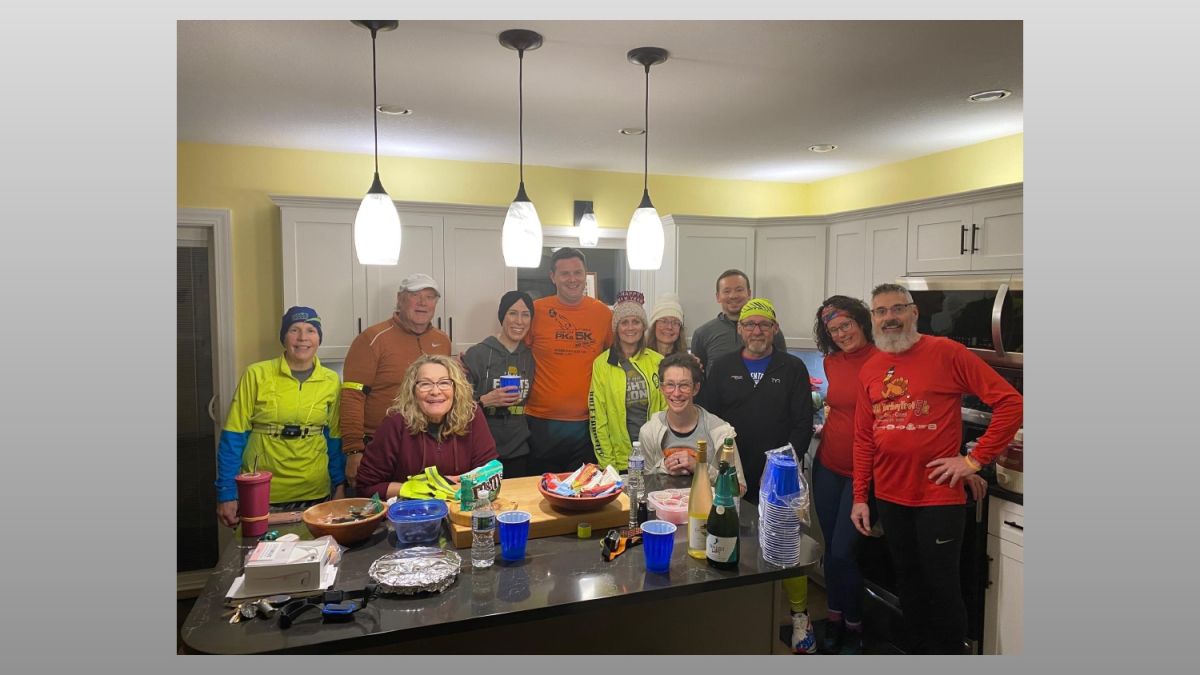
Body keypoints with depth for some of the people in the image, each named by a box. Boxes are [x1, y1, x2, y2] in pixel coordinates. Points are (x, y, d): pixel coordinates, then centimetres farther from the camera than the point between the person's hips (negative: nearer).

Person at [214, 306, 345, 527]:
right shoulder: (256, 375, -6)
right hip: (261, 494, -2)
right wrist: (226, 494, -6)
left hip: (315, 493, 2)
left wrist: (340, 486, 6)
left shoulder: (331, 381, 2)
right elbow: (234, 435, -4)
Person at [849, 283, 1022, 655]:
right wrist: (860, 497, 6)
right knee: (908, 582, 18)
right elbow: (864, 439, 8)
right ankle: (923, 648, 37)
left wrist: (974, 460, -13)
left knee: (941, 585, 6)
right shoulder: (868, 370, 5)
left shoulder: (946, 352, -10)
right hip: (889, 497, 5)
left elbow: (1011, 402, -12)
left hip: (938, 496, -5)